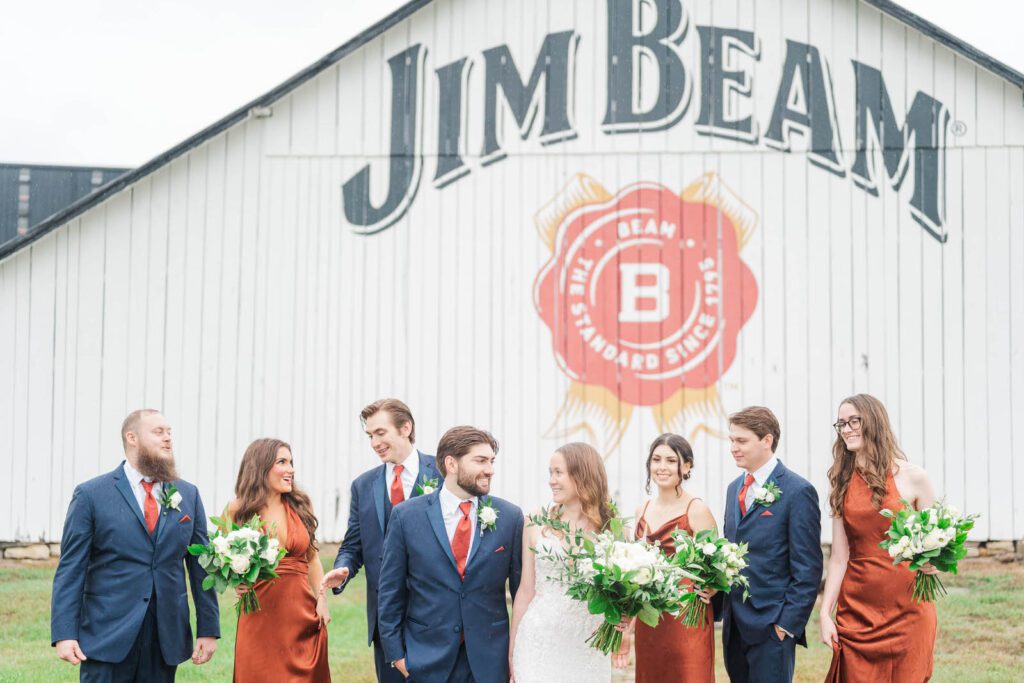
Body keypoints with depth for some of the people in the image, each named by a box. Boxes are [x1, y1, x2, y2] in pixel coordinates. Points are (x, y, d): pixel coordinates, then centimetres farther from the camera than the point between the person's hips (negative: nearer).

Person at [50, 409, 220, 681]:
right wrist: (64, 635, -11)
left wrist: (208, 628, 5)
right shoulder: (91, 495, -1)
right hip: (108, 636, -3)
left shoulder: (188, 495, 9)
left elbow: (200, 566, 10)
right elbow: (71, 568, -4)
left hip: (167, 636, 3)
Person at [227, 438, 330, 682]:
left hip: (303, 612, 3)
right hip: (260, 614, -2)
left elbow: (312, 558, 12)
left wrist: (321, 600, 2)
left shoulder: (300, 505, 5)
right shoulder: (238, 510, -2)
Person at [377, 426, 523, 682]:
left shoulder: (510, 517, -2)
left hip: (489, 661, 1)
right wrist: (395, 652, -1)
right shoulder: (407, 516, -4)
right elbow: (390, 590, 1)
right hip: (427, 661, -1)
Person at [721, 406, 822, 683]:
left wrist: (788, 623, -15)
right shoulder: (735, 488, 14)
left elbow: (808, 569, -12)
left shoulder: (798, 491, -10)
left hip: (771, 627, -7)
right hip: (734, 626, 7)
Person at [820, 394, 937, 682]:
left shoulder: (912, 477, -4)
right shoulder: (842, 482, 6)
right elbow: (839, 557, 5)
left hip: (906, 608, -3)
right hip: (856, 609, 3)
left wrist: (931, 563, -19)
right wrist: (825, 613, -2)